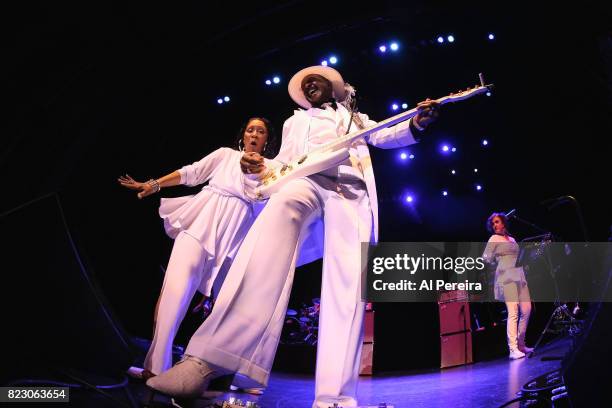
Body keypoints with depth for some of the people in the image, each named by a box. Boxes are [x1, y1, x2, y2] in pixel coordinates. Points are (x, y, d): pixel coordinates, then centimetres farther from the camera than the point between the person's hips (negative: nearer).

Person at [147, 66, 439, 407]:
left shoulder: (356, 117, 37)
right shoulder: (296, 121, 37)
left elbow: (384, 136, 20)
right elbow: (284, 163, 27)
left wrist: (416, 124, -1)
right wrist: (260, 166, 4)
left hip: (353, 193, 2)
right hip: (310, 181, -2)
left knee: (349, 284, -20)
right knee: (281, 208, -40)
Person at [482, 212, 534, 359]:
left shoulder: (512, 239, 23)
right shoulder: (494, 239, 5)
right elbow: (486, 258, -1)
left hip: (519, 276, 7)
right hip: (506, 277, -7)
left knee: (526, 310, 0)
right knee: (513, 312, -16)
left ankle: (521, 344, 16)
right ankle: (513, 349, -18)